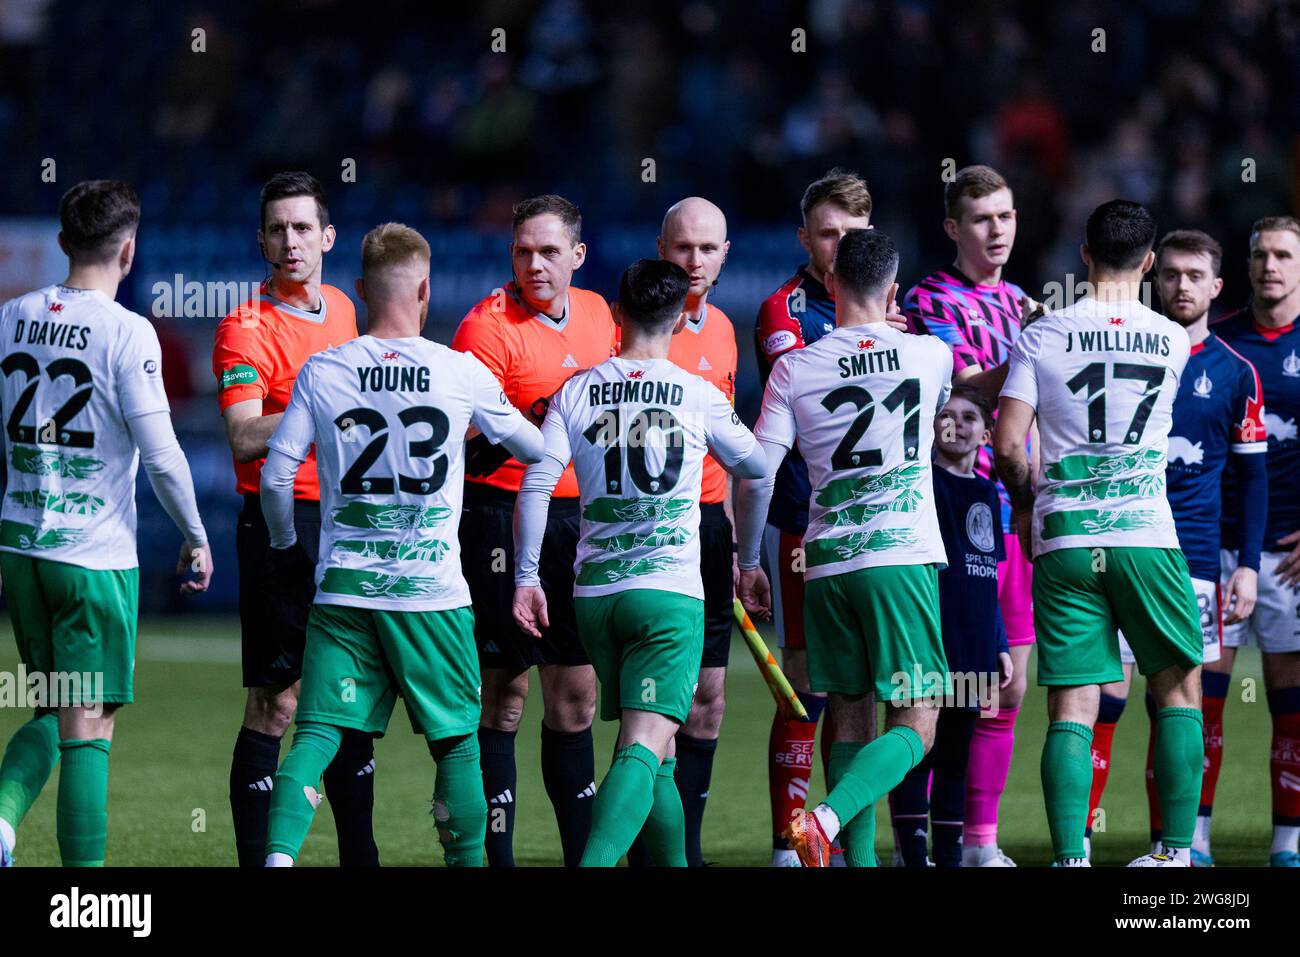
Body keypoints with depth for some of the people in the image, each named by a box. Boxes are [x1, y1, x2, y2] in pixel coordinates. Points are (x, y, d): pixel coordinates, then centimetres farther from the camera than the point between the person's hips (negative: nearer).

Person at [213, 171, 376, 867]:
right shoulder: (247, 328, -10)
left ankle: (359, 855, 20)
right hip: (283, 523, -7)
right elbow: (245, 440, -20)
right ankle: (255, 859, -3)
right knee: (275, 703, -7)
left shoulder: (341, 309, 13)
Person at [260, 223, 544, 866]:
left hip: (343, 589, 1)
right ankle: (467, 860, 17)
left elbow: (275, 476, 0)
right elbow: (537, 450, 12)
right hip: (432, 589, -1)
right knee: (457, 741, 13)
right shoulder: (463, 374, -1)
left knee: (318, 733, -2)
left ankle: (279, 854, -20)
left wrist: (285, 547, 18)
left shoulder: (322, 372, 1)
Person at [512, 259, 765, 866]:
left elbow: (536, 483, -3)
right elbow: (757, 466, 16)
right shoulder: (698, 397, 2)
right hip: (670, 589, -4)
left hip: (595, 593, 4)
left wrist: (527, 577, 1)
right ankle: (595, 863, -34)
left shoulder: (577, 393, 6)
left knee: (648, 749, 17)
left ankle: (673, 861, 21)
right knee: (647, 746, -14)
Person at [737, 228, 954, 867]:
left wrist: (748, 563, 12)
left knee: (848, 719, 12)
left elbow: (755, 476, 0)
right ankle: (827, 817, -24)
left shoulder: (795, 369, 2)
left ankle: (859, 857, 7)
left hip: (825, 567, 2)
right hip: (903, 558, -2)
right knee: (915, 724, -2)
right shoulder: (930, 356, 4)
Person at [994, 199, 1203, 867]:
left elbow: (1007, 444, -4)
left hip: (1062, 543, 0)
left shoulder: (1043, 337, 0)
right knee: (1178, 690, 13)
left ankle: (1069, 859, -11)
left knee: (1071, 711, -1)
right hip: (1146, 537, 0)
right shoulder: (1172, 341, 3)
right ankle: (1175, 851, 7)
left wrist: (1026, 504, 15)